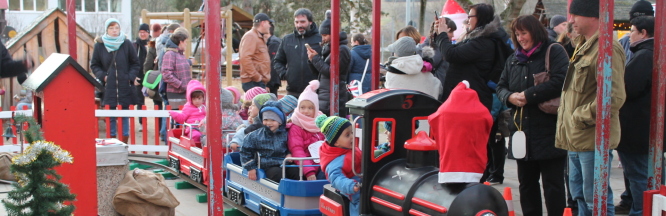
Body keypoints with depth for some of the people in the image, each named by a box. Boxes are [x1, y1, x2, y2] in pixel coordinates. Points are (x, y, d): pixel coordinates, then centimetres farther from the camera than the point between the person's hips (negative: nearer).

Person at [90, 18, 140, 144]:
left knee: (125, 115, 4)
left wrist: (131, 77, -5)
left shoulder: (126, 44, 2)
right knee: (110, 117, 2)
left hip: (125, 86, 0)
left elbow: (135, 63, 9)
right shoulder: (99, 45, 2)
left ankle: (124, 143, 12)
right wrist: (102, 76, -6)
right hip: (108, 87, 0)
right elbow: (94, 65, 10)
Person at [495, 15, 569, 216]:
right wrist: (510, 97, -6)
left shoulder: (554, 51, -5)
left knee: (553, 184, -2)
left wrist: (529, 95, -17)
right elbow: (501, 86, 17)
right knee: (527, 183, 13)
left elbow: (560, 81, -18)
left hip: (549, 131, -7)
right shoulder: (514, 59, 17)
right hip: (522, 131, 7)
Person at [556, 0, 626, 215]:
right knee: (580, 195, 18)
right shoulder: (584, 47, 16)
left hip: (593, 138, -10)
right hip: (576, 138, 10)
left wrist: (581, 116, -17)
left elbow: (614, 97, -24)